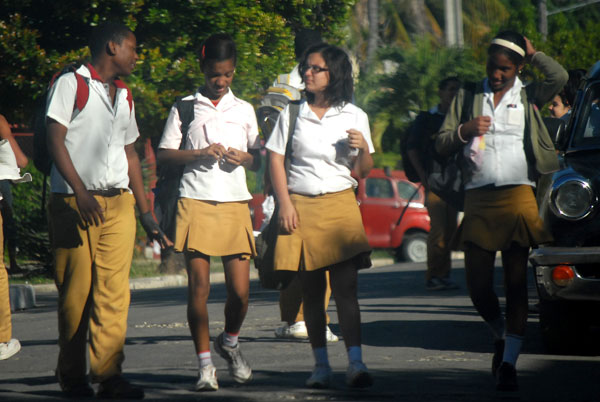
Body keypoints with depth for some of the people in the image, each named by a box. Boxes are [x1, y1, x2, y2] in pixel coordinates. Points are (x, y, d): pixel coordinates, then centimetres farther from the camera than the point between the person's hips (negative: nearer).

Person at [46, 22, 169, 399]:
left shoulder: (124, 96, 21)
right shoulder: (71, 84, 0)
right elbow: (55, 141, -7)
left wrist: (146, 213, 20)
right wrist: (81, 192, -17)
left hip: (119, 202, 5)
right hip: (75, 203, -5)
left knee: (115, 290, -6)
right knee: (76, 289, -3)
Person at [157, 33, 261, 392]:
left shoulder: (244, 110, 15)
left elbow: (259, 158, 20)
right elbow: (165, 154, 6)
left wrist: (244, 157, -2)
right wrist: (200, 153, -9)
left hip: (235, 204, 2)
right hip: (196, 203, -2)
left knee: (240, 291, -4)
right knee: (199, 287, -7)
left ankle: (230, 342, 25)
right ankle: (205, 365, 1)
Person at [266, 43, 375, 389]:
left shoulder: (354, 116, 8)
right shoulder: (293, 113, 8)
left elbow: (364, 171, 9)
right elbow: (276, 159, 6)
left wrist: (363, 148, -12)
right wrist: (285, 204, -3)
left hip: (340, 204, -1)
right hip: (301, 205, 1)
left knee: (346, 286, -11)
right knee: (312, 290, 2)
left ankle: (356, 363, -17)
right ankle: (321, 366, 7)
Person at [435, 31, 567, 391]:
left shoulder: (528, 97, 11)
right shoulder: (468, 97, 16)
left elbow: (559, 78, -10)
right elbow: (441, 146, 13)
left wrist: (532, 53, 3)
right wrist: (465, 130, -6)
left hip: (517, 196, -2)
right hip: (478, 199, 2)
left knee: (516, 283, -5)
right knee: (478, 284, -2)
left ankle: (509, 362, -6)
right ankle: (501, 335, 26)